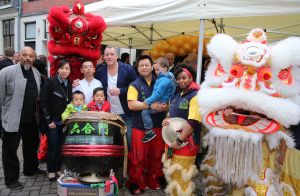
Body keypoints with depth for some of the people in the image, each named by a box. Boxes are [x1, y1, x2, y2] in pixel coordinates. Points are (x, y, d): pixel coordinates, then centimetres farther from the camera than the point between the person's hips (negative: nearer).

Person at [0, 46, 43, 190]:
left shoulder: (36, 73, 7)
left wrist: (37, 112, 13)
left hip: (31, 118, 6)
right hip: (13, 118, -6)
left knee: (32, 145, 20)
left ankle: (30, 169, 41)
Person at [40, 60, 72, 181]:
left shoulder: (70, 84, 4)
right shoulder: (50, 82, -11)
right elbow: (43, 101, -13)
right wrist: (48, 120, -14)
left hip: (64, 121, 4)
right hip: (52, 120, -4)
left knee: (60, 145, 7)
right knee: (52, 145, 0)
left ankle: (58, 168, 23)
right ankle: (51, 170, 17)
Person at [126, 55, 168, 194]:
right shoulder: (134, 85, 0)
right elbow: (131, 104, -14)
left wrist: (165, 106, -13)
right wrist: (150, 105, -21)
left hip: (158, 126, 3)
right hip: (140, 127, -3)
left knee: (156, 156, 13)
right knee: (138, 157, 3)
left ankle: (154, 181, 30)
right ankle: (137, 183, 20)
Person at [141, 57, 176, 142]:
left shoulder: (164, 80, -20)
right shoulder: (166, 77, 12)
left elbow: (158, 94, -25)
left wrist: (147, 101, -19)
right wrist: (148, 100, 16)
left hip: (161, 103, -11)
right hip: (161, 102, 11)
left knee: (145, 111, -17)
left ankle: (149, 132, -10)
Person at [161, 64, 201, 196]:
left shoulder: (195, 96, -14)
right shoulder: (176, 95, 12)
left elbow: (193, 122, -23)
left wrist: (179, 140, -23)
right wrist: (166, 120, 1)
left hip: (186, 142, -8)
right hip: (172, 139, 8)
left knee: (181, 175, 1)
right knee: (172, 173, 18)